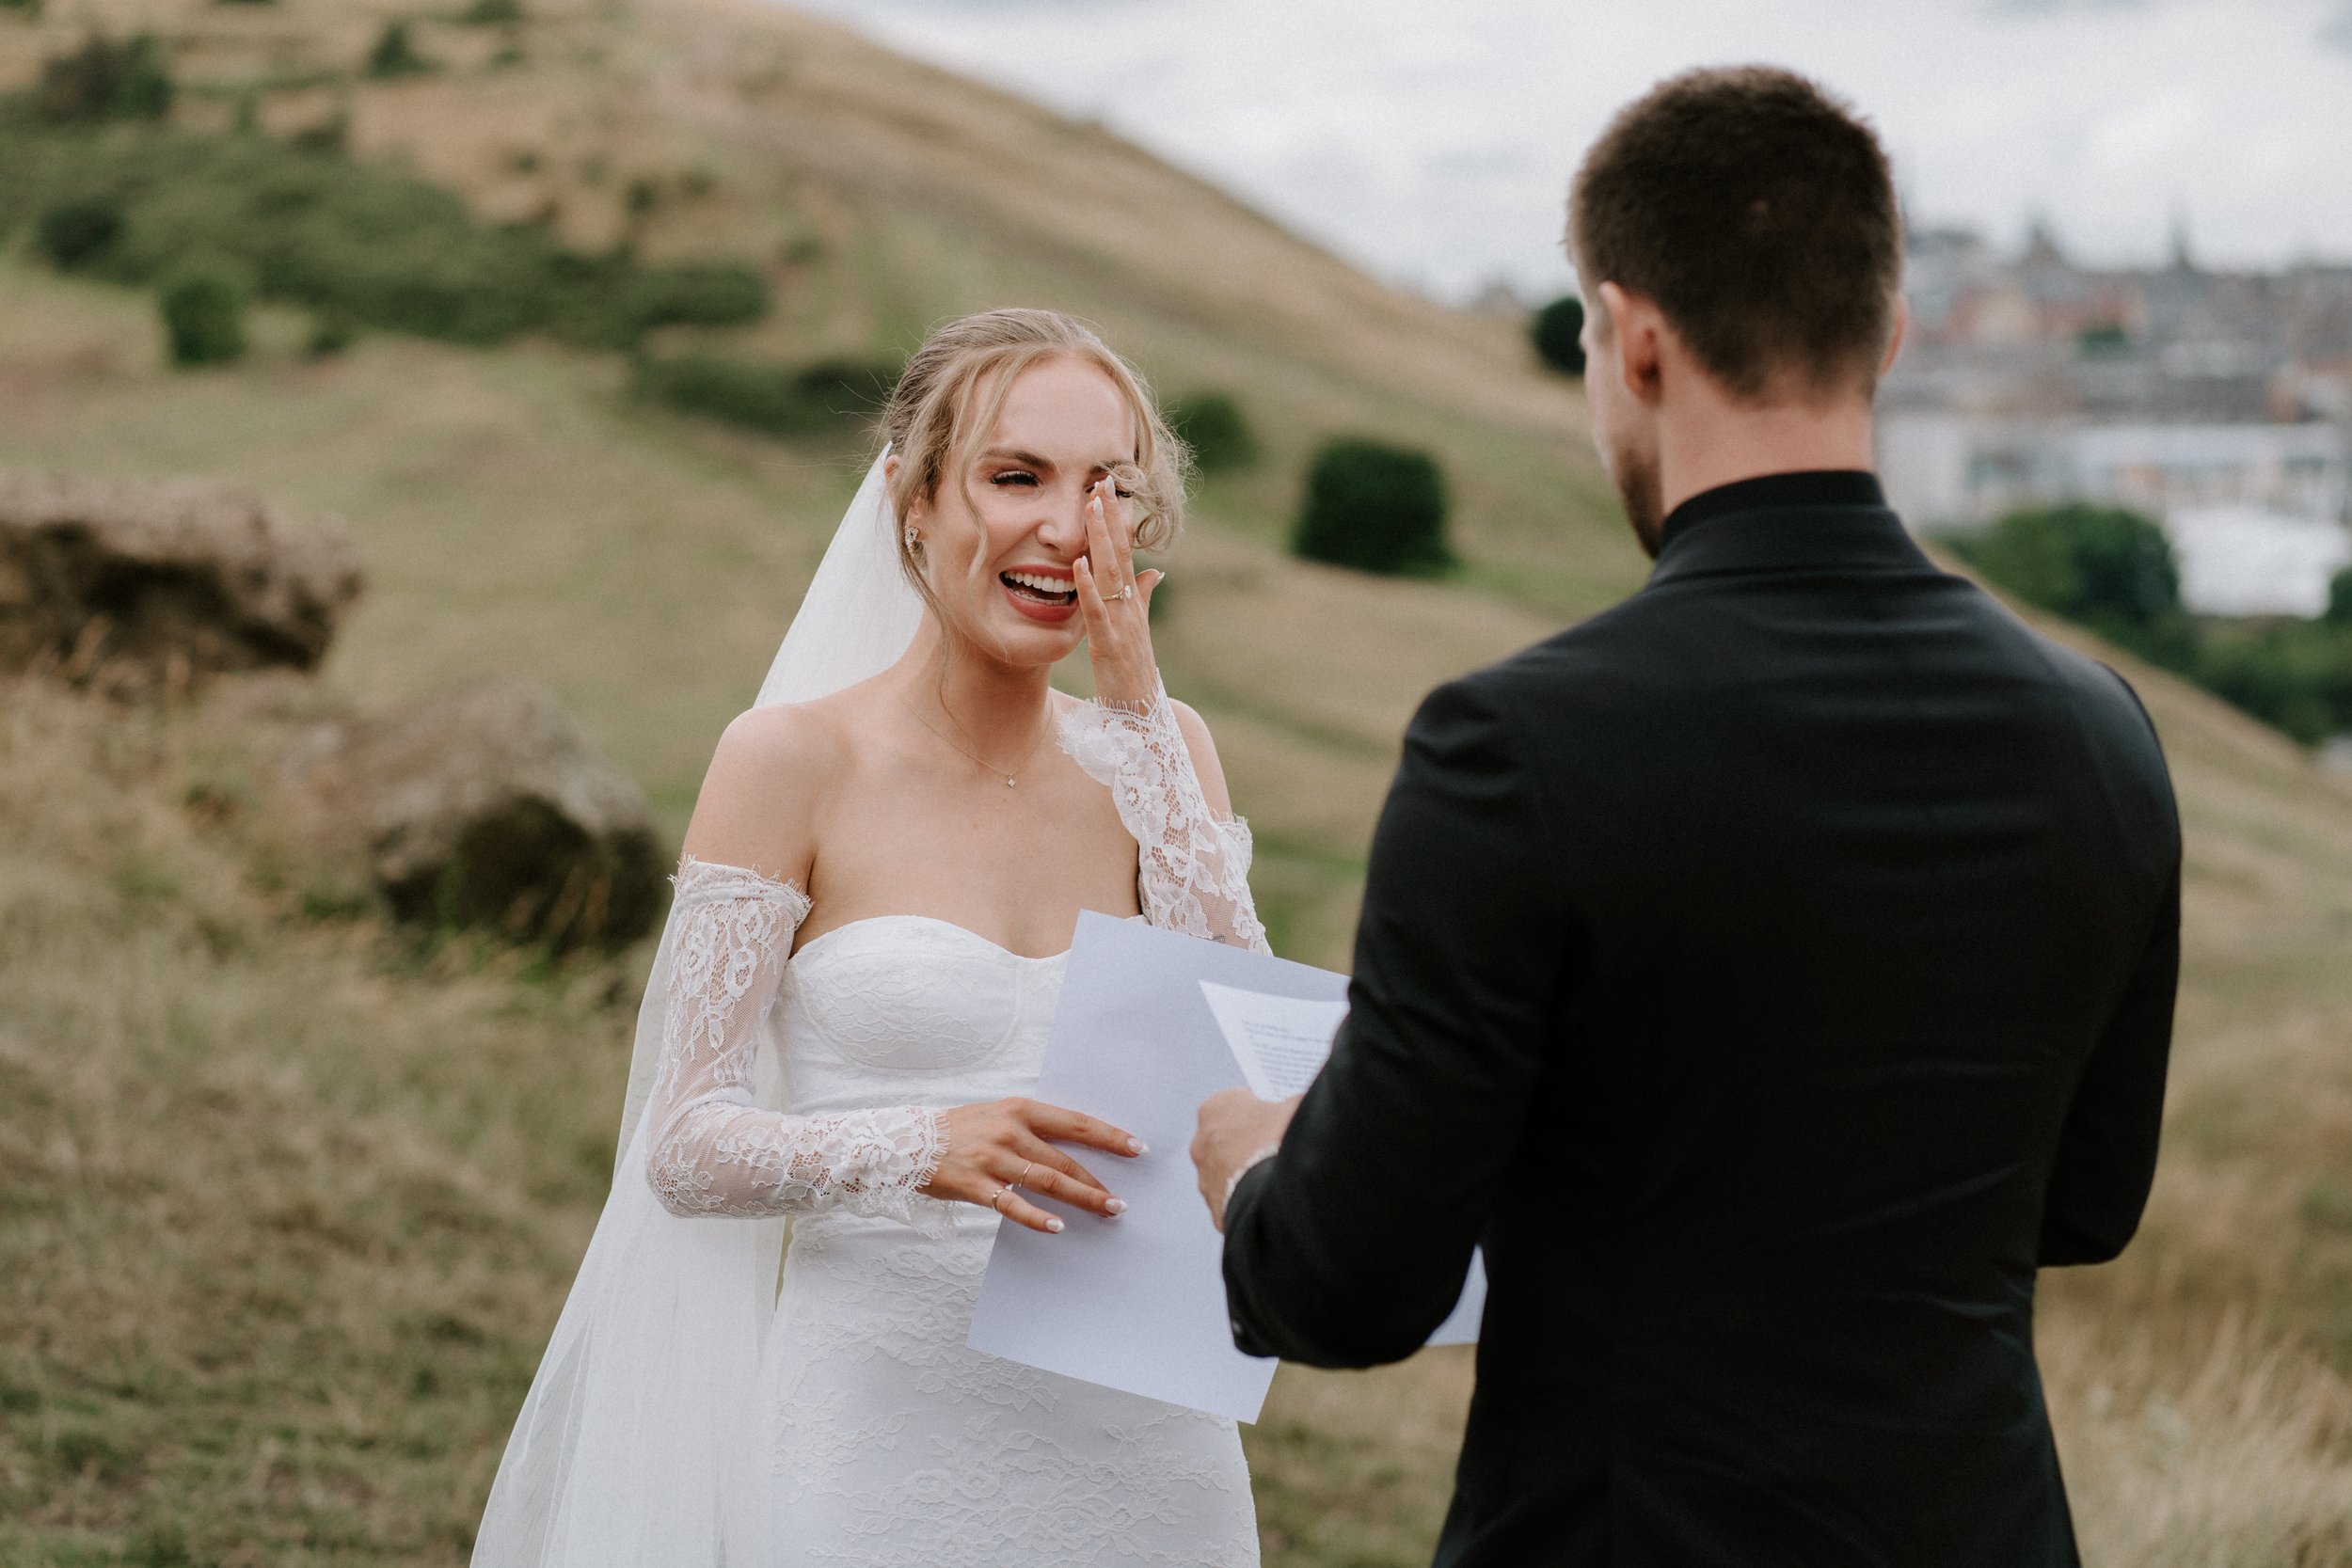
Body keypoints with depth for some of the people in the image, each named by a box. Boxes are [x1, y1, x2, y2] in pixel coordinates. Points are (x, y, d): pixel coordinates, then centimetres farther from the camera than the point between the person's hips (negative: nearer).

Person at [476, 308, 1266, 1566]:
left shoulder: (1156, 753, 4)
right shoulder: (796, 759, -6)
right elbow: (683, 1146, -8)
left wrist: (1138, 716, -9)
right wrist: (920, 1148, -26)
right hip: (883, 1437, -3)